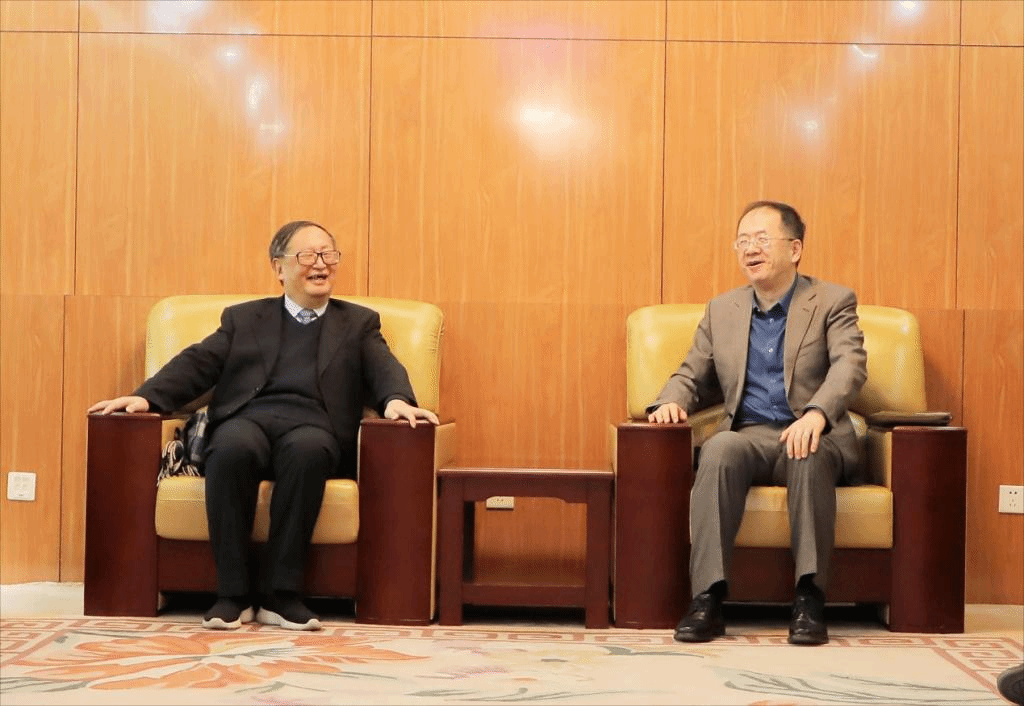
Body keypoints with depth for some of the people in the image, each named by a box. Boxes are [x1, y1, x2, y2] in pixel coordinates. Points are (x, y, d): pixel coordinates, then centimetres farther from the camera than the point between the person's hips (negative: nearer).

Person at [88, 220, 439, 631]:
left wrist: (397, 400, -18)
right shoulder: (243, 319, 27)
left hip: (311, 426, 0)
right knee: (231, 448, -36)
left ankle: (280, 593, -31)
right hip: (247, 419, 1)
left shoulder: (359, 323, 25)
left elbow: (385, 370, 7)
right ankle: (233, 593, -27)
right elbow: (198, 363, 13)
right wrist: (147, 396, -6)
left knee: (308, 450, -37)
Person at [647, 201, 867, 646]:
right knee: (719, 448, -33)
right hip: (749, 437, 2)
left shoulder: (833, 302, 5)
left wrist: (816, 413, -32)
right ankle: (707, 597, -37)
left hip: (811, 438, -2)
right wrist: (672, 402, -5)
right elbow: (692, 376, 21)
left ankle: (809, 597, -34)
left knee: (811, 456, -38)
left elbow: (850, 364, -12)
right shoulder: (721, 310, 18)